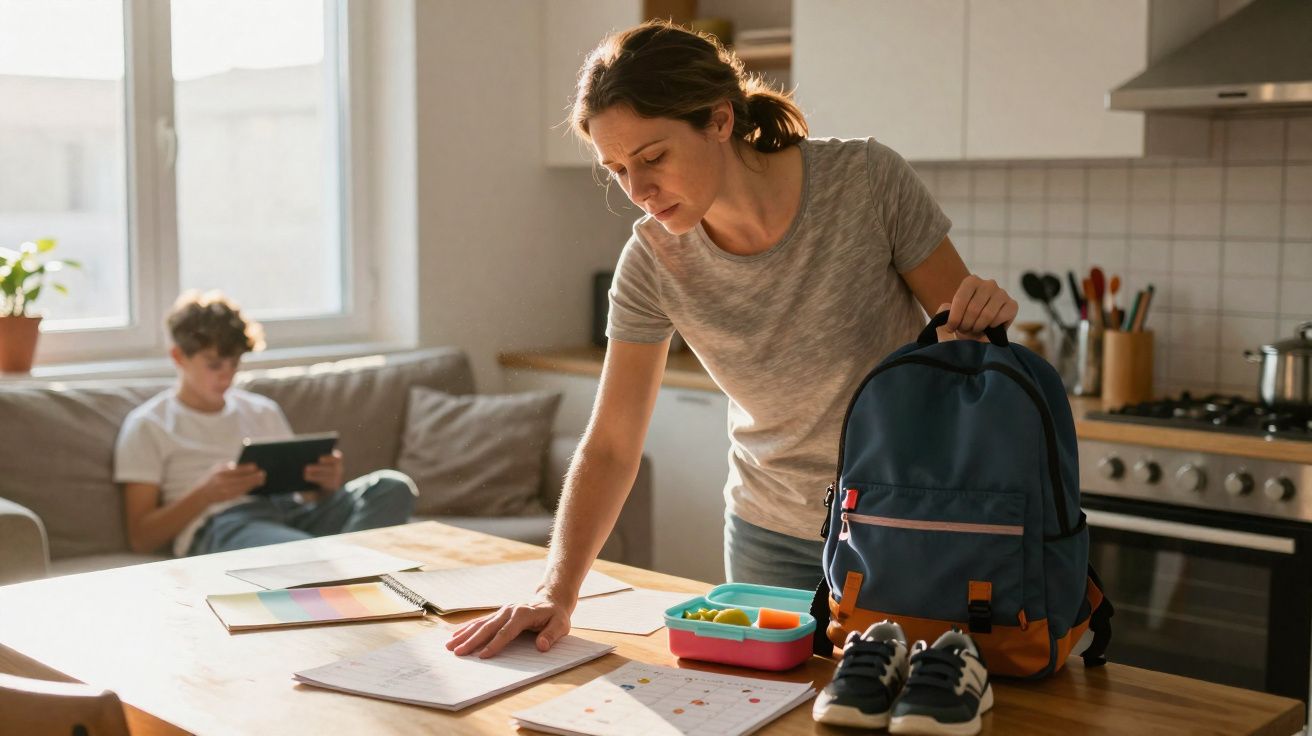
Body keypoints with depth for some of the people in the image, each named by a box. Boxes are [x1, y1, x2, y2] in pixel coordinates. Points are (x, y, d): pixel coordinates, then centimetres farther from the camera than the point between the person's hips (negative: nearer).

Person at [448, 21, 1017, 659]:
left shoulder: (866, 179, -21)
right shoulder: (653, 263, -14)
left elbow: (958, 335, -8)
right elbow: (611, 445, -12)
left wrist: (982, 313, -32)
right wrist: (557, 592, -23)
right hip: (773, 539, 2)